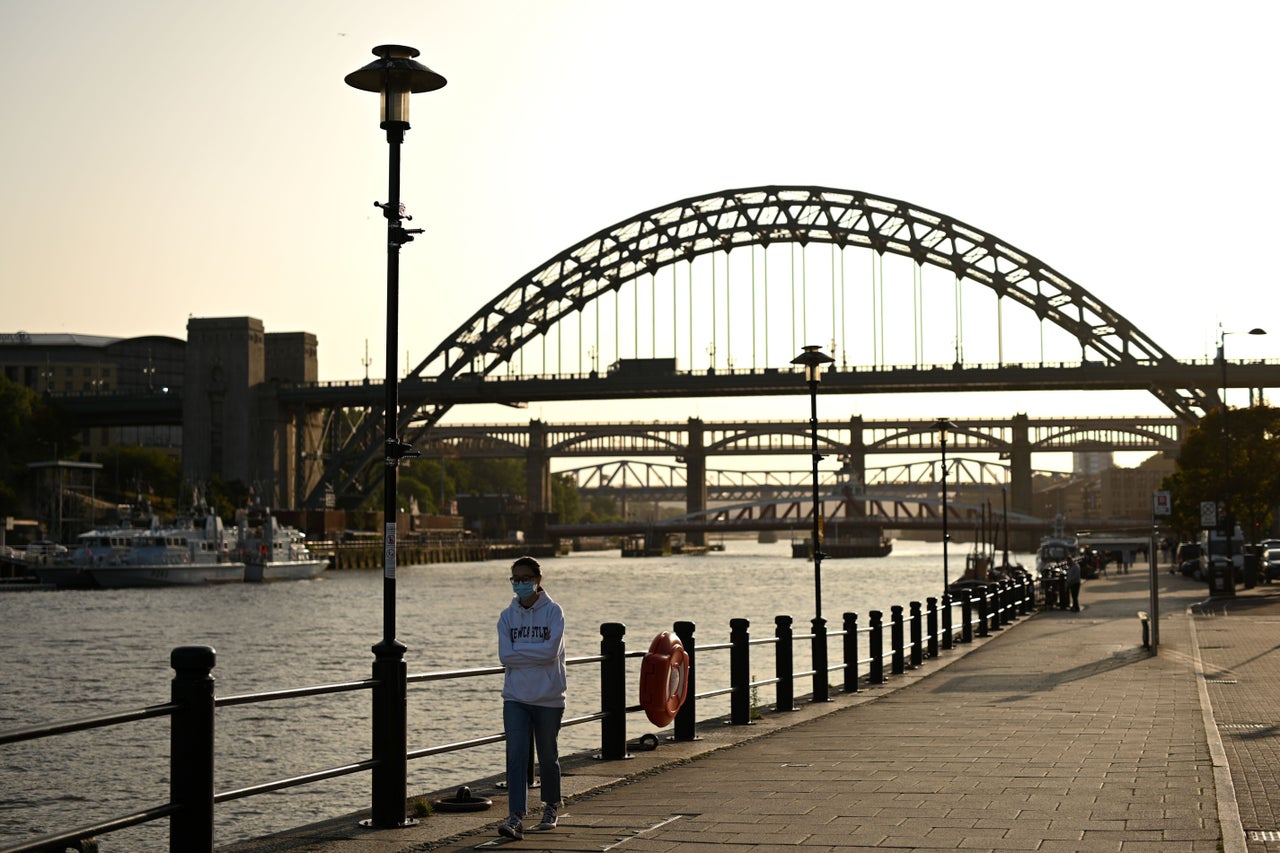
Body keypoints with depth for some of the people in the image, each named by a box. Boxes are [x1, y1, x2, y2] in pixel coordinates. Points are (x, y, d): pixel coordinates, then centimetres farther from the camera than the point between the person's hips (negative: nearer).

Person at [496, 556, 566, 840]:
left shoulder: (553, 612, -3)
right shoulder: (507, 616, 6)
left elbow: (551, 651, -17)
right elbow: (505, 656, -5)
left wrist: (519, 649, -10)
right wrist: (536, 652, -11)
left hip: (548, 697, -2)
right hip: (515, 697, 2)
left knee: (548, 756, 12)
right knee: (516, 756, -11)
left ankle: (550, 808, 32)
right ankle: (516, 816, -15)